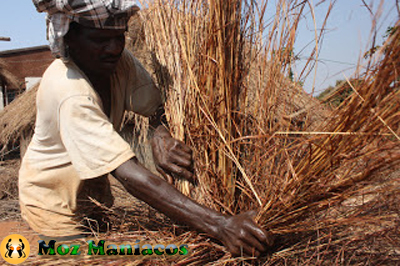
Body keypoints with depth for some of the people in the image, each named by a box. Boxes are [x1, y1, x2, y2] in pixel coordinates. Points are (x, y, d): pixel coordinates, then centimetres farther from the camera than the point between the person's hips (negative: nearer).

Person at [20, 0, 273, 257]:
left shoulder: (119, 60, -14)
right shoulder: (69, 94, -36)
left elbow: (159, 104, -10)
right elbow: (129, 173, -44)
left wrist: (163, 135, -37)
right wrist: (220, 225, -51)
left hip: (94, 194, 6)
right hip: (54, 202, -6)